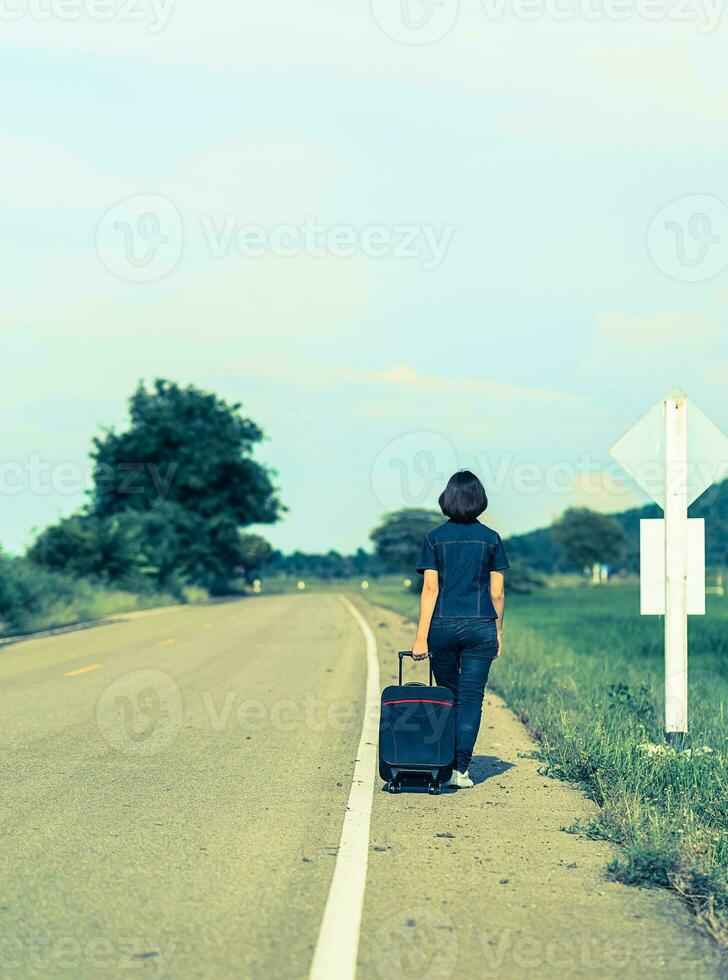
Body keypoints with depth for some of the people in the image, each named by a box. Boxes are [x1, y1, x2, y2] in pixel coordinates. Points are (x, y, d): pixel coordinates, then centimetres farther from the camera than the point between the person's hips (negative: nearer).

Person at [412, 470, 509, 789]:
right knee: (471, 699, 1)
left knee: (448, 698, 15)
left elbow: (430, 589, -4)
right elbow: (497, 592, 2)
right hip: (480, 627, -1)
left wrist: (421, 636, -4)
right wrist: (498, 633, 12)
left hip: (443, 626, 1)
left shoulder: (435, 538, 0)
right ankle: (461, 769, -5)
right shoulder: (491, 539, 2)